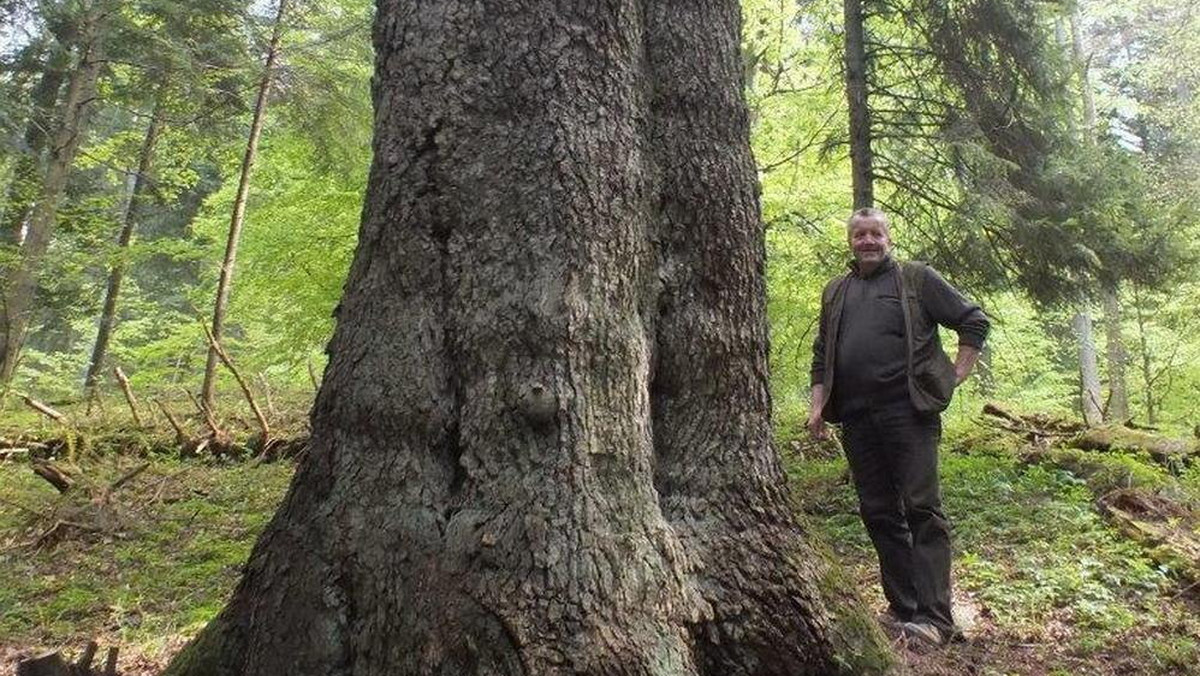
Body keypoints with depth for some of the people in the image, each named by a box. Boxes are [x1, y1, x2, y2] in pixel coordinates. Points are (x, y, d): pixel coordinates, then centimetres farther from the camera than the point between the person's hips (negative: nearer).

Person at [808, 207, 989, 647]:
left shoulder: (916, 278, 6)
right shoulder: (835, 293, 19)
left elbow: (974, 320, 6)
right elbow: (821, 355, 21)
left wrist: (958, 374, 0)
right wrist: (818, 406, 11)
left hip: (908, 411, -5)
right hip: (857, 418, 5)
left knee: (922, 509, -7)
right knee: (878, 513, 8)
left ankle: (934, 617, -4)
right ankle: (903, 607, 18)